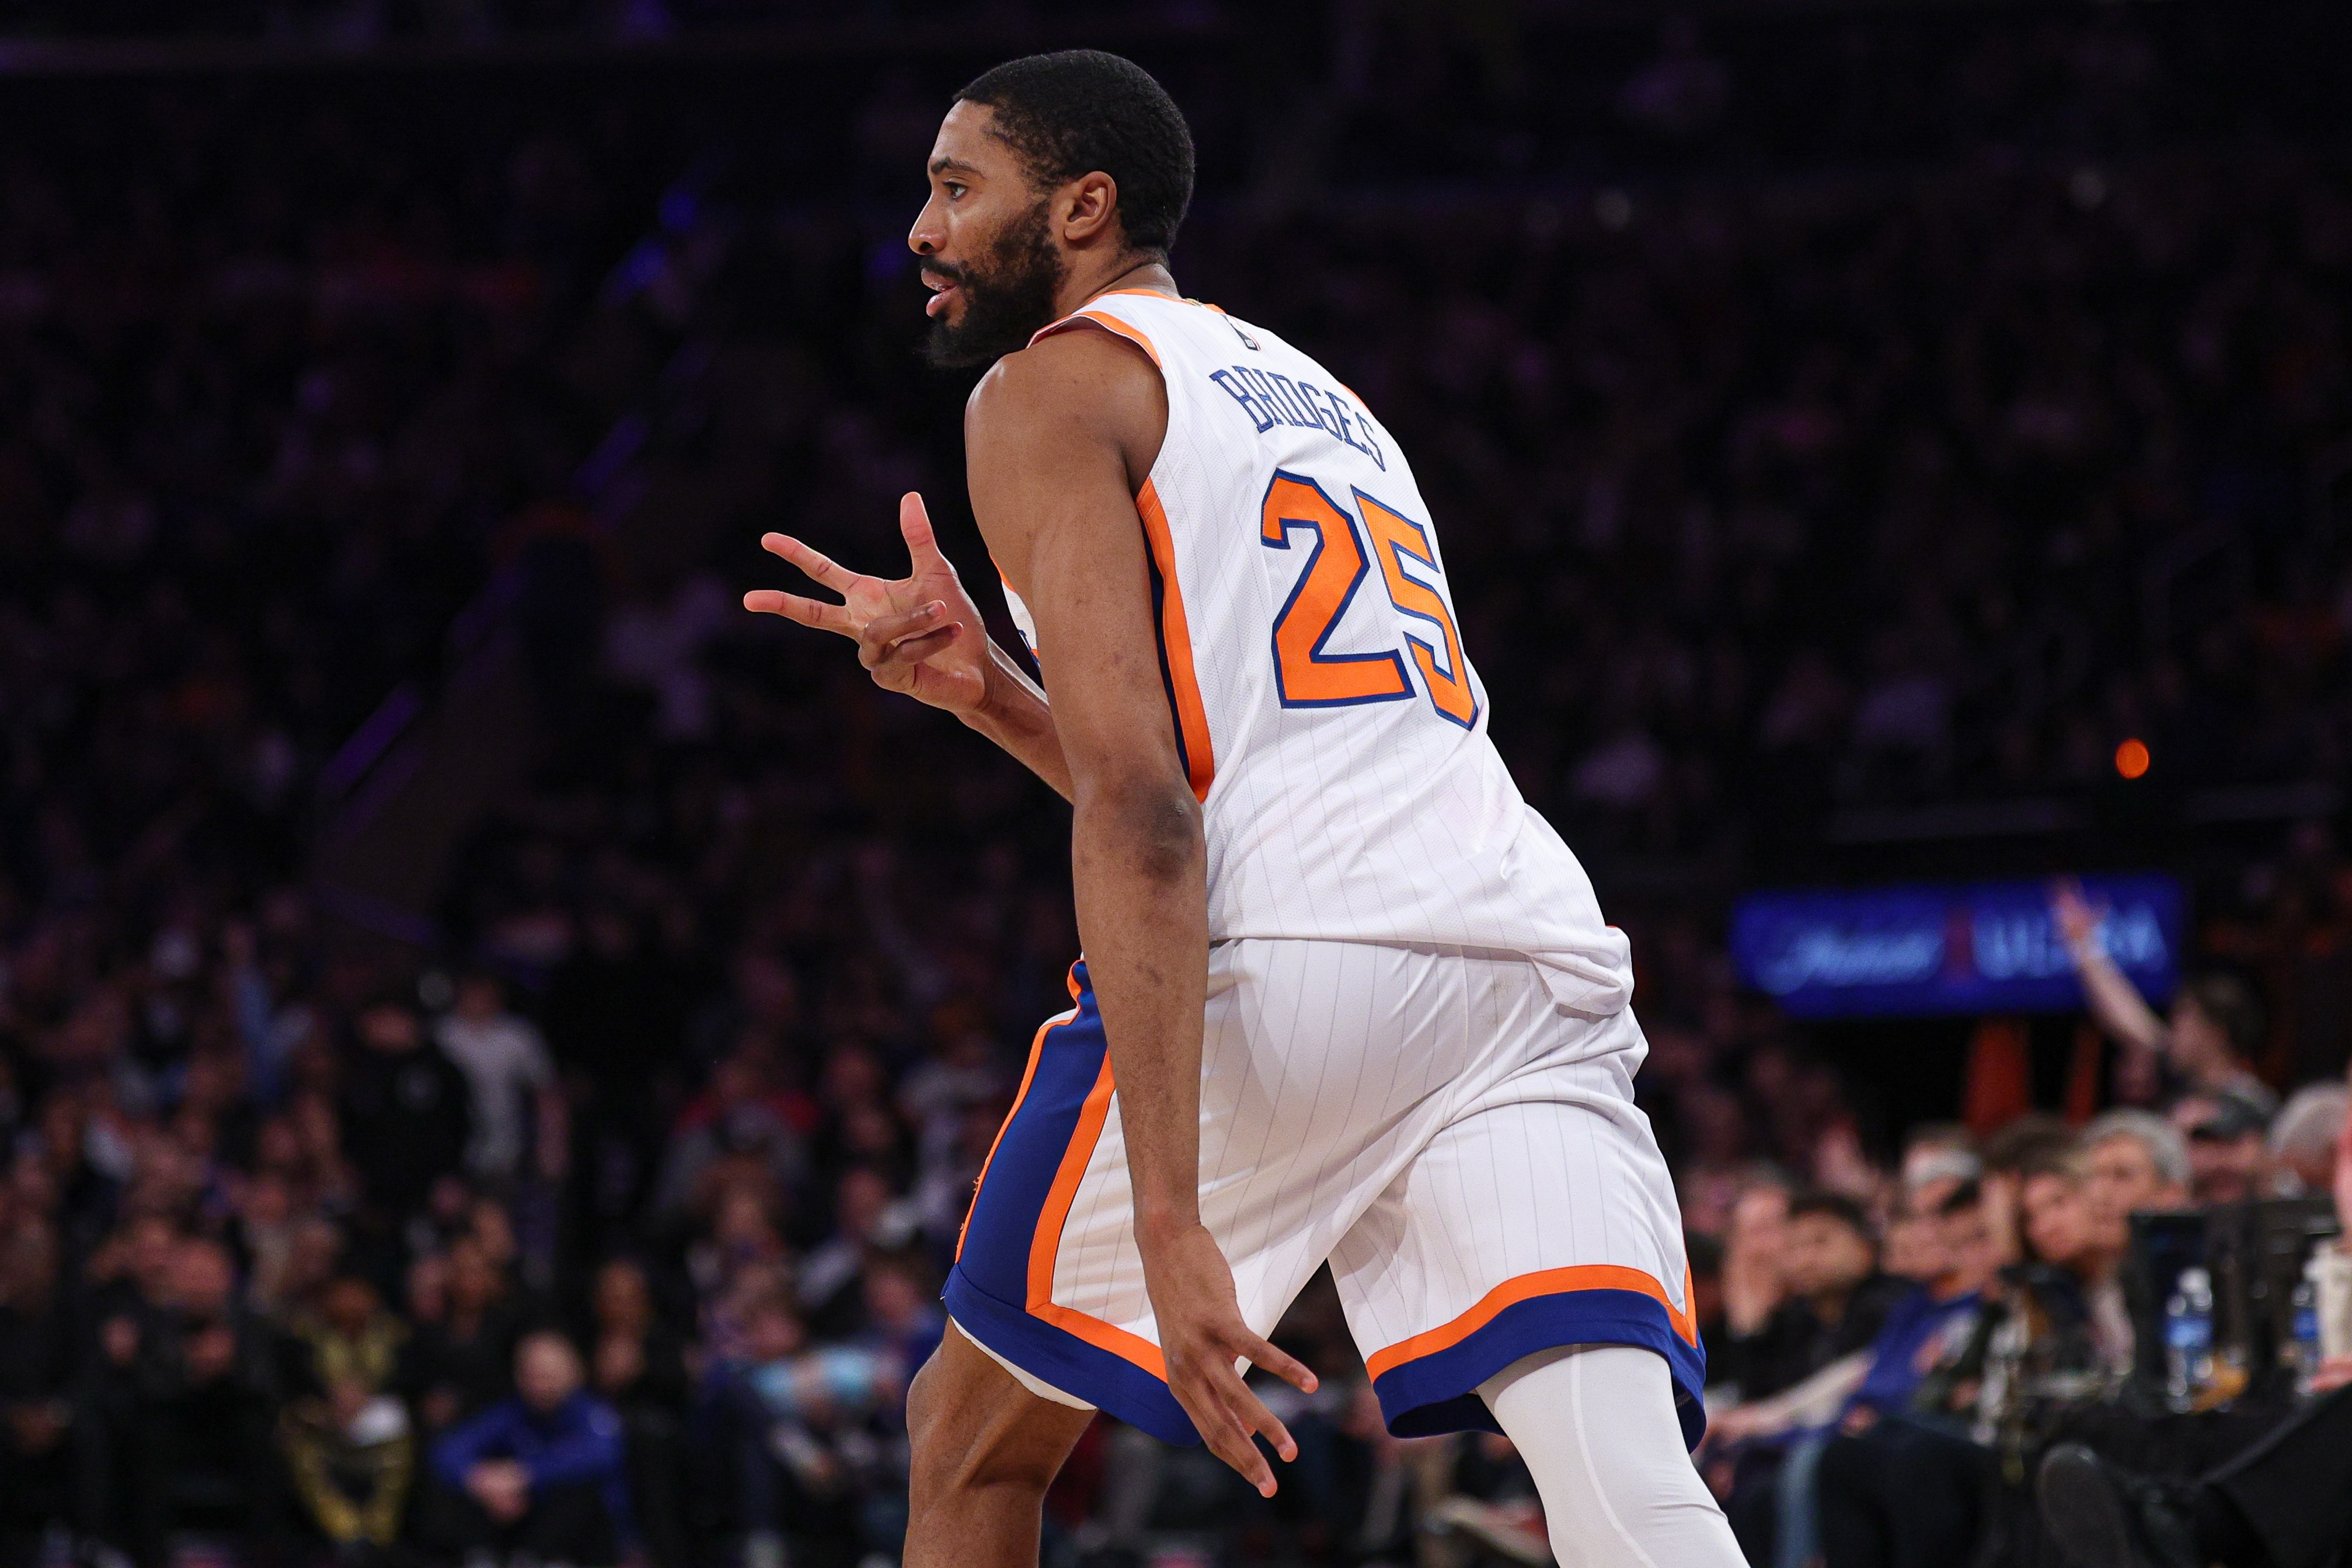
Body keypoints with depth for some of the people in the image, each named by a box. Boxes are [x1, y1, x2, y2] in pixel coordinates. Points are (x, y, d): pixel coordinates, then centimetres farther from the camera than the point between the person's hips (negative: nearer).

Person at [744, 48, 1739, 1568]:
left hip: (1286, 971, -6)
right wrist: (985, 688, 29)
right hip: (1537, 960, 6)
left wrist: (1168, 1216, -15)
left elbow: (1140, 816, -8)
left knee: (975, 1437, 16)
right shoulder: (1320, 400, 32)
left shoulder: (1053, 386, 7)